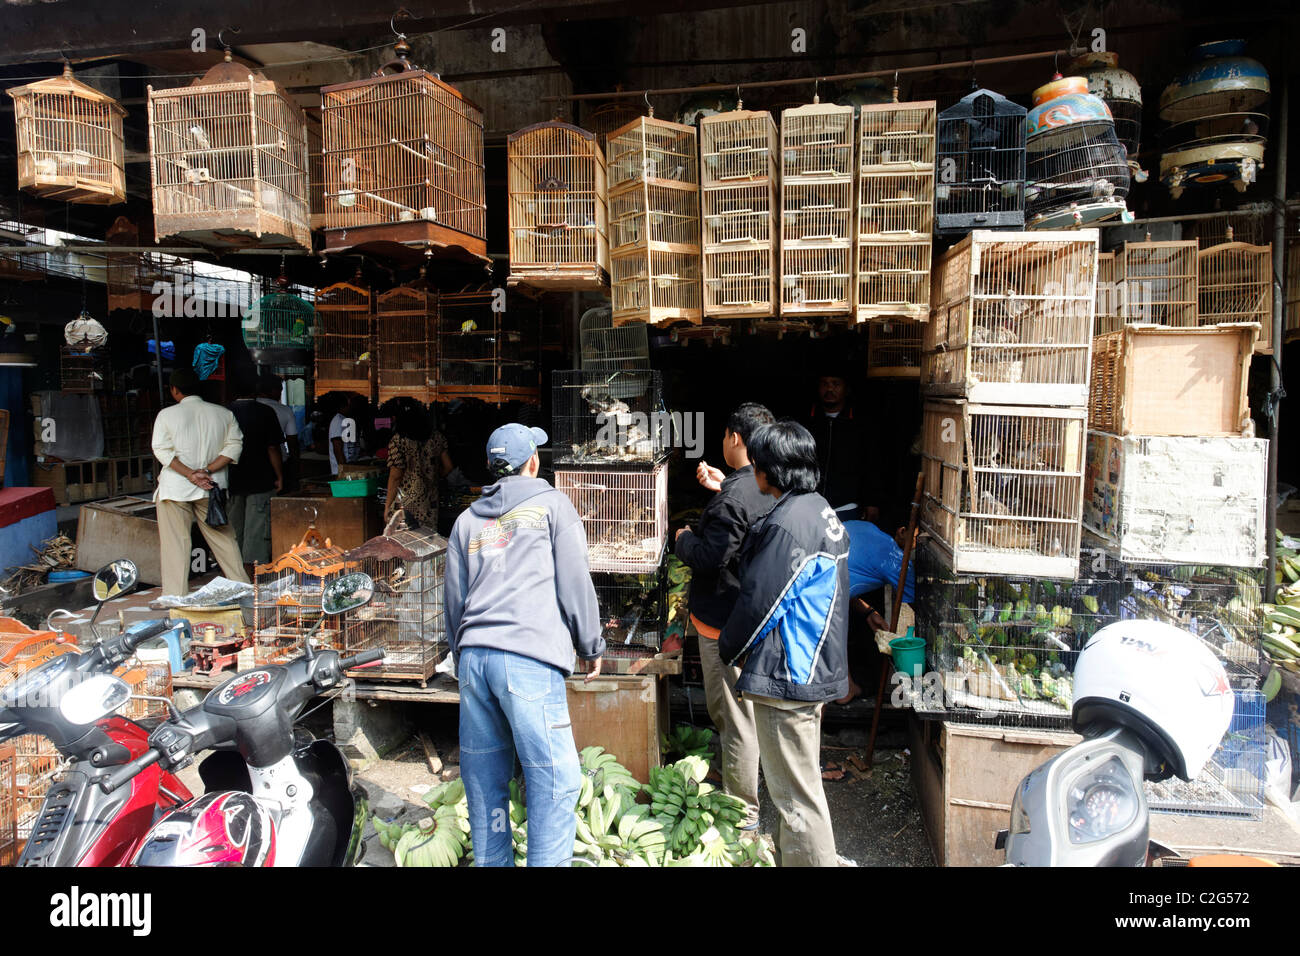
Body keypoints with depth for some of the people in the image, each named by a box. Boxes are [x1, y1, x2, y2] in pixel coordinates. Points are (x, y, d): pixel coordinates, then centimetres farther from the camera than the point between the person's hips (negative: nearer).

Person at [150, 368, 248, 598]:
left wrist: (190, 474, -15)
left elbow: (162, 450, -11)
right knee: (223, 538, 11)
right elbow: (234, 445, -2)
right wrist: (208, 470, -7)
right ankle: (241, 586, 14)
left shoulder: (166, 415, -3)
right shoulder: (224, 414, 4)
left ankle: (175, 595, 3)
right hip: (212, 486, 3)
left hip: (175, 487, -3)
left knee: (175, 542, 2)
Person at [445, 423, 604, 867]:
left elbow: (453, 598, 20)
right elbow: (574, 582, 2)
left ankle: (491, 860, 22)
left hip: (473, 658, 6)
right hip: (529, 657, -6)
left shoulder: (467, 520, 20)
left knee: (485, 777, 13)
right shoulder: (551, 504, 7)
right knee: (553, 778, -1)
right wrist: (592, 646, 12)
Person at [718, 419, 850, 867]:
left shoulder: (786, 524, -22)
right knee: (798, 783, 23)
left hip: (787, 677, -11)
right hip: (815, 671, 11)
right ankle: (792, 854, 38)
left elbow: (759, 602, -19)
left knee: (795, 791, 1)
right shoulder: (822, 511, 9)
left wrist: (728, 648, -2)